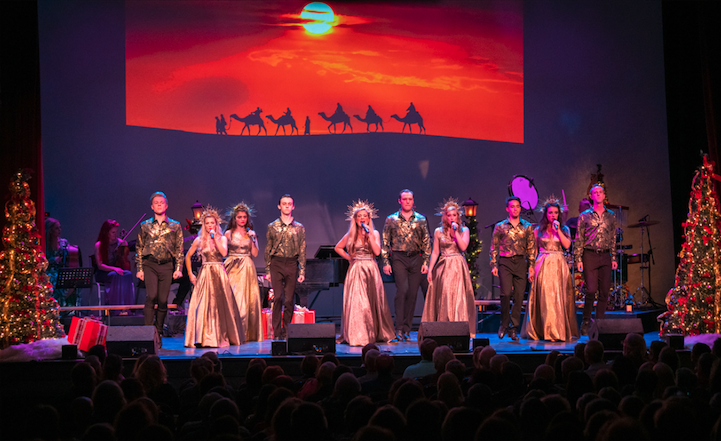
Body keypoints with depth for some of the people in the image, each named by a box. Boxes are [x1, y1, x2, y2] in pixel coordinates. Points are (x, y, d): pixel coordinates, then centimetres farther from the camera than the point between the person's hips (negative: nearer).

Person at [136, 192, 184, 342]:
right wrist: (139, 269, 4)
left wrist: (178, 269, -1)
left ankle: (158, 333, 13)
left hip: (167, 266, 1)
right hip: (150, 264, -1)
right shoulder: (145, 226, 11)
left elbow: (179, 249, 8)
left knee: (163, 300, 1)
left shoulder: (175, 226, 10)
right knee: (151, 295, -18)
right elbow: (139, 248, 12)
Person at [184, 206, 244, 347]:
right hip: (205, 275, 0)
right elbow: (188, 256, 14)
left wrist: (215, 238, -11)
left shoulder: (222, 238, 6)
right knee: (203, 305, -7)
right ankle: (203, 338, -6)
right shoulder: (199, 240, 6)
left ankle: (222, 337, 10)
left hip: (220, 275, 0)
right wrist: (190, 274, 8)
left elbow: (224, 252, -12)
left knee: (221, 305, 1)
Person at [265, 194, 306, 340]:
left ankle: (286, 332, 11)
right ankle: (277, 333, -5)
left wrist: (302, 271, 2)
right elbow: (268, 250, 9)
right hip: (276, 263, -1)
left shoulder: (299, 228, 9)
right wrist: (267, 270, 4)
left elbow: (302, 251, 8)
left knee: (289, 300, 1)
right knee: (278, 297, -9)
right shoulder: (272, 227, 8)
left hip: (292, 264, 1)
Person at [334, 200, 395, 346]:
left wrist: (369, 234, -11)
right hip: (355, 271, 0)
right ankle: (357, 336, -4)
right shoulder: (351, 235, 7)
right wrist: (348, 257, 7)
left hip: (371, 270, 0)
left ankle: (375, 333, 9)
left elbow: (377, 251, -9)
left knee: (373, 301, 1)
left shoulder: (375, 233, 6)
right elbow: (338, 248, 19)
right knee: (356, 302, -6)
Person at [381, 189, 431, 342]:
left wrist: (426, 262, 3)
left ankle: (407, 329, 11)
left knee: (412, 294, 3)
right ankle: (399, 328, -11)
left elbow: (426, 242, 10)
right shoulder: (391, 219, 5)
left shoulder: (421, 219, 9)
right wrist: (386, 262, -1)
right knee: (402, 290, -16)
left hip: (416, 258, 2)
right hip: (398, 258, -2)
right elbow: (385, 242, 6)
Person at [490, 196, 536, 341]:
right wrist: (494, 265, 0)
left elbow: (531, 248, 11)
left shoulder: (527, 226, 11)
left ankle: (514, 328, 8)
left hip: (521, 262, 2)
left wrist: (531, 266, 4)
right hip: (505, 262, -2)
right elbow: (494, 248, 8)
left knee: (519, 296, -1)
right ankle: (504, 325, 5)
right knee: (506, 293, -13)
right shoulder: (500, 226, 7)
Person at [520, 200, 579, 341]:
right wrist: (532, 267, 1)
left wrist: (558, 230, -9)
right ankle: (543, 331, 4)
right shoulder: (538, 230, 9)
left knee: (559, 296, -4)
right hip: (543, 265, 0)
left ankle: (559, 330, -1)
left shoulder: (564, 229, 10)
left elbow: (567, 245, -6)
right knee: (544, 296, -2)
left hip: (559, 265, 0)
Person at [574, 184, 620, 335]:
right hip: (590, 255, -3)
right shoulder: (584, 216, 5)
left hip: (606, 256, 3)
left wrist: (614, 258, 10)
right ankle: (586, 323, 3)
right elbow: (579, 239, 3)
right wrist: (578, 259, -4)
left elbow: (613, 239, 16)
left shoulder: (611, 216, 13)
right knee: (591, 290, -9)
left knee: (604, 291, 1)